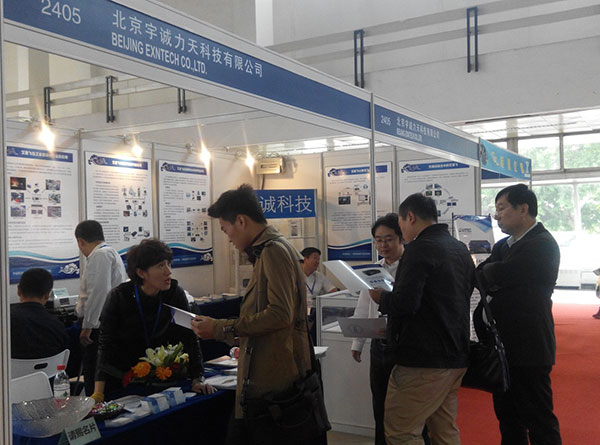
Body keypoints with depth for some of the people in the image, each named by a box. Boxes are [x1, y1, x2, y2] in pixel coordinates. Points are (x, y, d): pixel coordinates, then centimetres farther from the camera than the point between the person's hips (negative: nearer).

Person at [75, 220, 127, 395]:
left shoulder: (99, 256, -12)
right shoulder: (110, 252, 21)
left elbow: (98, 292, -21)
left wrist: (87, 326, -18)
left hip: (102, 326, -10)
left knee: (93, 373, -8)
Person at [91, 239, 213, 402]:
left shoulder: (175, 293, -13)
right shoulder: (119, 297, -19)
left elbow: (189, 338, -9)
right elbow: (106, 346, -21)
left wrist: (198, 379, -17)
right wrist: (98, 393, -30)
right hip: (119, 381, -2)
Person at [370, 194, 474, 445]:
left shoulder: (420, 249, -15)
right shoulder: (460, 249, 13)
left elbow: (405, 303, -25)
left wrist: (381, 298, -3)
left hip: (424, 360, -9)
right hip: (456, 356, 10)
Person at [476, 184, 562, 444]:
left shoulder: (542, 245, -16)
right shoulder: (503, 245, 13)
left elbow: (498, 276, -25)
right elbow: (485, 281, 4)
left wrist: (482, 270, -5)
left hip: (528, 347, -9)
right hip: (505, 344, 9)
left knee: (538, 419, 2)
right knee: (507, 416, 18)